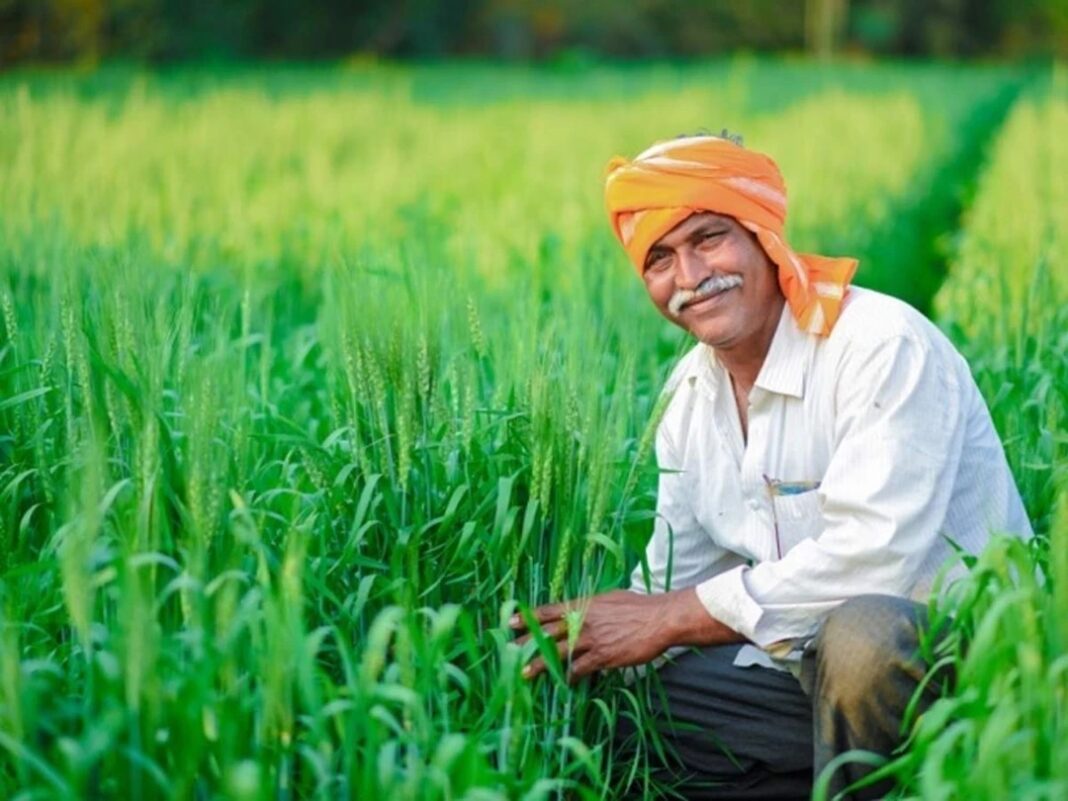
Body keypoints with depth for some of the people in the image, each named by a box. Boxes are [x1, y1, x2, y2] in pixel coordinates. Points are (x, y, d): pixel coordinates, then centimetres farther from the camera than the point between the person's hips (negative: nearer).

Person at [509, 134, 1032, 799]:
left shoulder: (881, 346, -18)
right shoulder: (689, 394, 6)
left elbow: (873, 558, -28)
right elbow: (676, 580, 11)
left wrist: (666, 619, -23)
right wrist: (598, 641, -8)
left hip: (958, 647, -7)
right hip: (807, 667, 7)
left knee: (861, 631, -38)